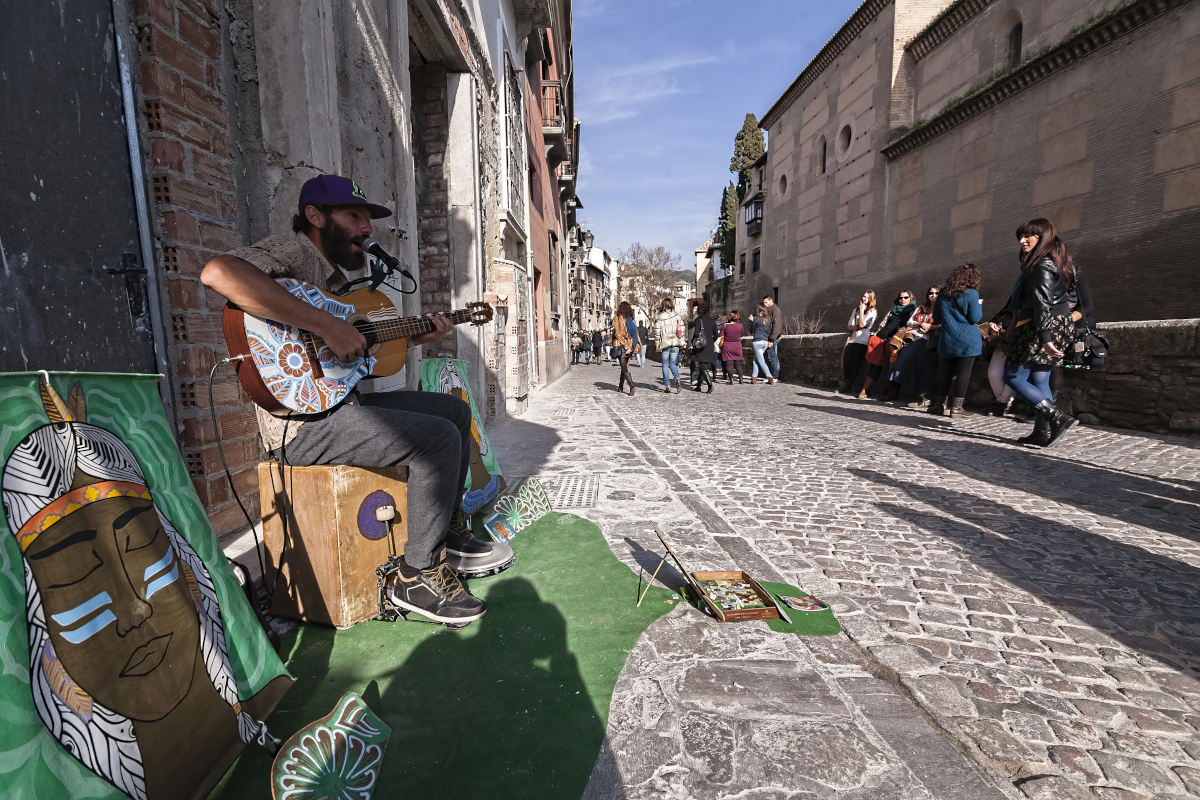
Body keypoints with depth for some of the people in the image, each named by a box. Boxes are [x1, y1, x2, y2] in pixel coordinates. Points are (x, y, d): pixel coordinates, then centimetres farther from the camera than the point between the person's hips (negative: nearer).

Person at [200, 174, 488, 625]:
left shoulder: (336, 276, 21)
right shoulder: (291, 253, -9)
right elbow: (218, 273, -32)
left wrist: (415, 337, 11)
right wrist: (327, 325, -32)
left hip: (342, 401, 10)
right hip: (300, 423, -10)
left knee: (455, 410, 12)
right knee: (440, 438, -24)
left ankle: (447, 528, 21)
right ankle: (417, 576, -8)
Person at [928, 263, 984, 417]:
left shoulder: (943, 295, 8)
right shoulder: (971, 294, -7)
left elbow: (936, 319, 13)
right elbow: (975, 318, -7)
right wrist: (979, 305, 9)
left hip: (946, 341, 4)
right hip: (967, 340, -4)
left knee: (945, 373, 9)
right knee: (964, 373, -1)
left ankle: (938, 404, 10)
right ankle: (956, 407, -3)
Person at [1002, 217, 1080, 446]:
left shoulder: (1042, 265, -13)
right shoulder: (1058, 262, 19)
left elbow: (1042, 303, -21)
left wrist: (1045, 338, -27)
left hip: (1038, 328, -10)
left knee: (1013, 376, -5)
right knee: (1040, 381, 10)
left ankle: (1059, 418, -11)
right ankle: (1042, 432, 10)